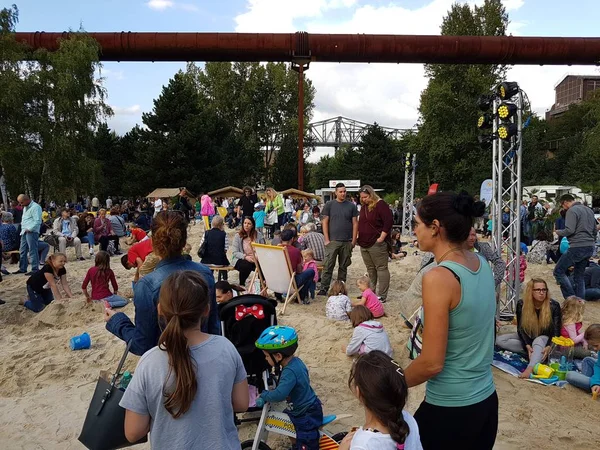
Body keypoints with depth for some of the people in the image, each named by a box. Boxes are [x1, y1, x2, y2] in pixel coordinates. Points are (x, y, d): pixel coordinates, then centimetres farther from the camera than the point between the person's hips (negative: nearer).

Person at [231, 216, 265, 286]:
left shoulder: (258, 235, 5)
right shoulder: (238, 236, 1)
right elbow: (234, 252, -5)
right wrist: (245, 257, -22)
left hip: (256, 259, 1)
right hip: (241, 259, -1)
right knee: (246, 266, -35)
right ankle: (241, 285, -9)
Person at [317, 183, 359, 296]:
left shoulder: (351, 206, 7)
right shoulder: (329, 205, 3)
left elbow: (355, 223, 6)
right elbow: (325, 222, 1)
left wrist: (354, 240, -1)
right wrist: (326, 239, -6)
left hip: (347, 242, 2)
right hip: (332, 241, -2)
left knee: (343, 266, 9)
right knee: (328, 266, -4)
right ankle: (324, 288, 1)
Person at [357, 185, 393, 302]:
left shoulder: (380, 205, -10)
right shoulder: (364, 207, 14)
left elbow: (389, 221, -17)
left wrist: (382, 237, -18)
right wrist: (359, 237, 15)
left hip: (376, 244, -8)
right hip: (364, 244, 8)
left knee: (381, 268, -2)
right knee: (370, 269, 15)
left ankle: (382, 295, 1)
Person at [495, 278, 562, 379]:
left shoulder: (553, 305, -17)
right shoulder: (521, 304, -14)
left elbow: (556, 331, -17)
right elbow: (521, 328, -12)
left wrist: (549, 347, -35)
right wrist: (528, 346, -28)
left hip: (545, 338, -3)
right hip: (527, 338, 3)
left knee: (538, 341, -40)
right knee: (499, 340, -18)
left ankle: (531, 368, -63)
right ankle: (537, 353, -23)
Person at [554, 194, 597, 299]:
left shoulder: (572, 211, -10)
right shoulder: (589, 210, 17)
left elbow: (569, 230, -19)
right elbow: (595, 231, 22)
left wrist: (558, 232, -1)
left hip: (577, 247, -9)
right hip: (590, 248, 9)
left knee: (559, 271, -1)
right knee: (579, 276, 16)